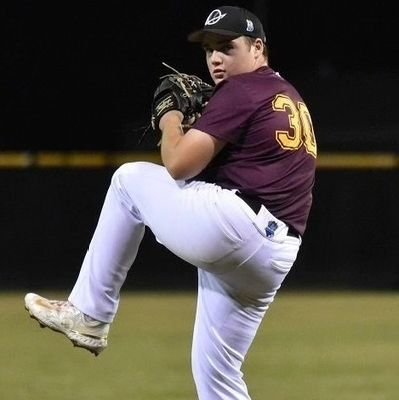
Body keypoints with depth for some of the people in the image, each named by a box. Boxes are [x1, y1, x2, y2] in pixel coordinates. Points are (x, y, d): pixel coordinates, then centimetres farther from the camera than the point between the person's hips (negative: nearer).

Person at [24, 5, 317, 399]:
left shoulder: (242, 90, -4)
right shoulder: (292, 100, 25)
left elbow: (179, 164, -10)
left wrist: (170, 122, 10)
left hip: (230, 225, -9)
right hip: (274, 259, 9)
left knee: (130, 178, 13)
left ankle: (89, 315, 12)